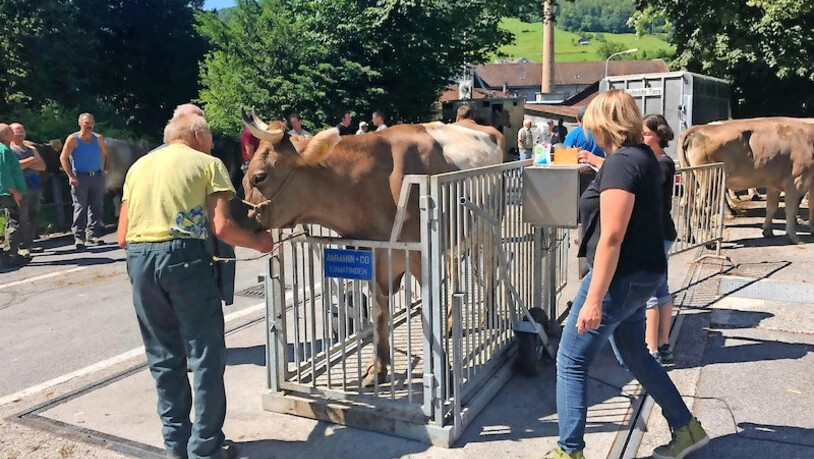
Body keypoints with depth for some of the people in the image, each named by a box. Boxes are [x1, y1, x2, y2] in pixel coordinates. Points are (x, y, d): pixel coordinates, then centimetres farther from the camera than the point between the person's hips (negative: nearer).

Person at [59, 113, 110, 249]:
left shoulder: (98, 138, 8)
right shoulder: (73, 139, -3)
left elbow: (105, 154, 19)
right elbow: (63, 157, -4)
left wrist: (105, 169, 6)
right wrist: (71, 176, -11)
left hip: (97, 176, 4)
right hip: (80, 177, -4)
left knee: (96, 207, 5)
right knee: (80, 207, -5)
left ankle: (93, 235, 12)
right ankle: (78, 237, -1)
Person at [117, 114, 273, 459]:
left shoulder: (139, 165, 21)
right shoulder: (207, 163, 8)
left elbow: (123, 236, 14)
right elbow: (221, 227, -5)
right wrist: (258, 242, 11)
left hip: (138, 258, 5)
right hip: (185, 256, -5)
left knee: (163, 357, 16)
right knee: (205, 356, 6)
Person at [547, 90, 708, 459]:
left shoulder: (620, 162, -20)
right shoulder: (643, 156, 10)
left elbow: (612, 238, -25)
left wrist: (593, 299, -24)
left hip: (621, 277, -10)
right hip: (642, 273, 10)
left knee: (571, 362, 0)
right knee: (636, 355, 24)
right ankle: (686, 428, 37)